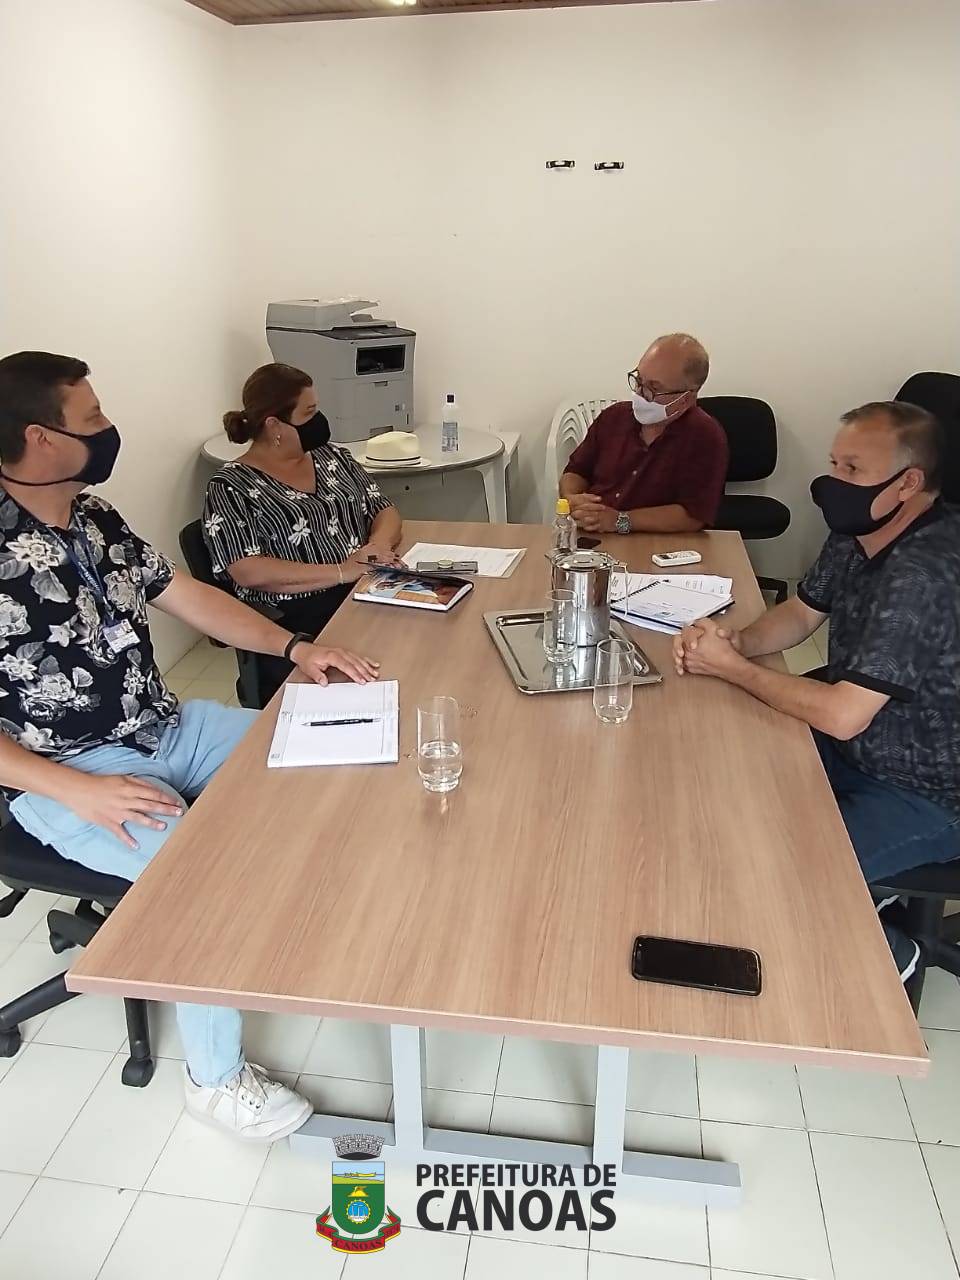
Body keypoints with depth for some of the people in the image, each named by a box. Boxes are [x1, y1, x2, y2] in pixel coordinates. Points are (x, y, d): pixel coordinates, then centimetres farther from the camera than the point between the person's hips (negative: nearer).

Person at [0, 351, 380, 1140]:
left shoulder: (95, 518, 3)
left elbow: (185, 595, 11)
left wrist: (295, 647, 2)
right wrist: (78, 789, -29)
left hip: (165, 726, 8)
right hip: (66, 772, -8)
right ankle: (216, 1077, -2)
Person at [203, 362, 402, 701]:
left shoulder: (333, 457, 16)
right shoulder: (230, 489, -2)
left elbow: (384, 511, 16)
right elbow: (249, 572, -13)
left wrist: (379, 545, -8)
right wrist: (341, 572, -17)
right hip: (292, 624, -5)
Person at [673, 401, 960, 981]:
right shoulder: (860, 532, -4)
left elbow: (841, 715, -32)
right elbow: (802, 612, 10)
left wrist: (732, 667, -20)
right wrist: (736, 640, -11)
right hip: (864, 742, 9)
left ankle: (887, 952, 13)